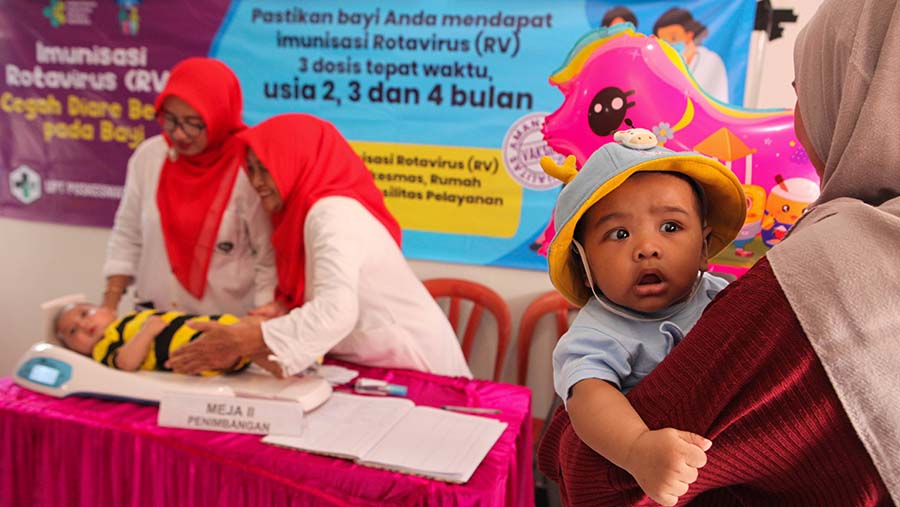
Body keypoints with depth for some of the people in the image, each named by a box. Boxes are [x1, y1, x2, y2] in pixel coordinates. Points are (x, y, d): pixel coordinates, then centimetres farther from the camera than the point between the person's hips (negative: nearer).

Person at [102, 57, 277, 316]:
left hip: (228, 325, -4)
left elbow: (270, 263, -9)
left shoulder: (250, 171, -13)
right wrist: (109, 306, 7)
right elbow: (127, 237, 11)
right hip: (153, 318, 4)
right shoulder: (148, 156, 1)